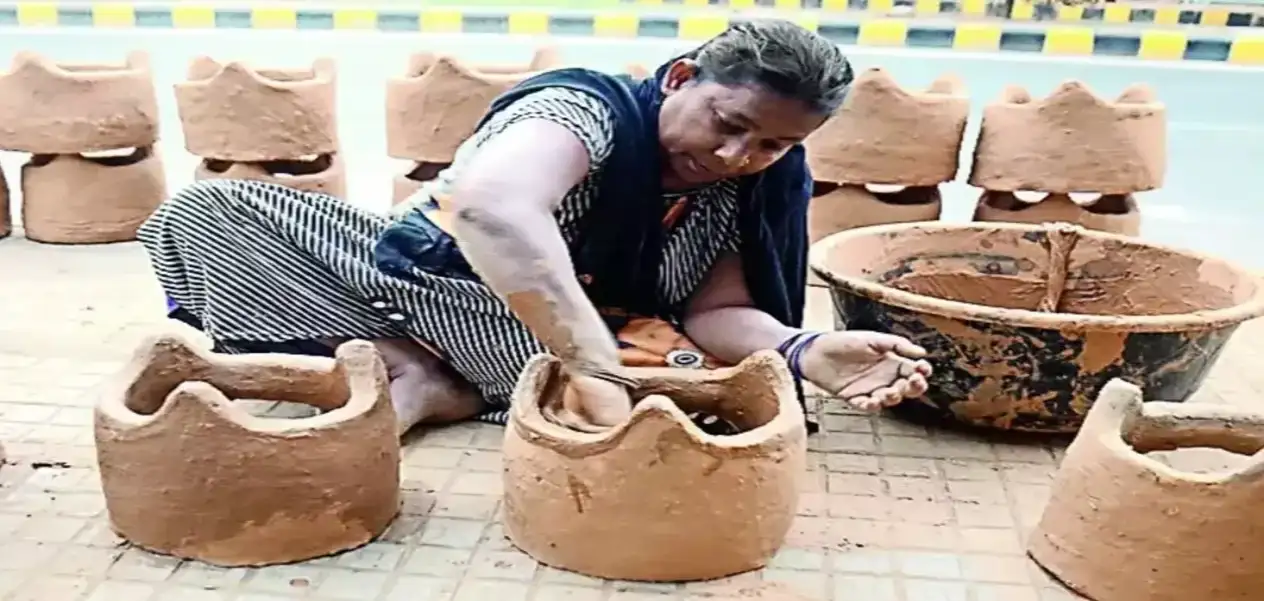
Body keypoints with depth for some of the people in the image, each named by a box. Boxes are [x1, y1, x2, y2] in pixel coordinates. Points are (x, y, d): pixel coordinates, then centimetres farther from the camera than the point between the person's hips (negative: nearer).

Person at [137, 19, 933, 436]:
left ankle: (432, 390, -17)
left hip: (552, 346, 3)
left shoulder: (751, 191, -5)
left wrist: (803, 349, -33)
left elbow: (715, 313, -12)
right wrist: (596, 366, -53)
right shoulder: (591, 107, -25)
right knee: (204, 213, -15)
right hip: (415, 276, -3)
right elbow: (491, 206, -45)